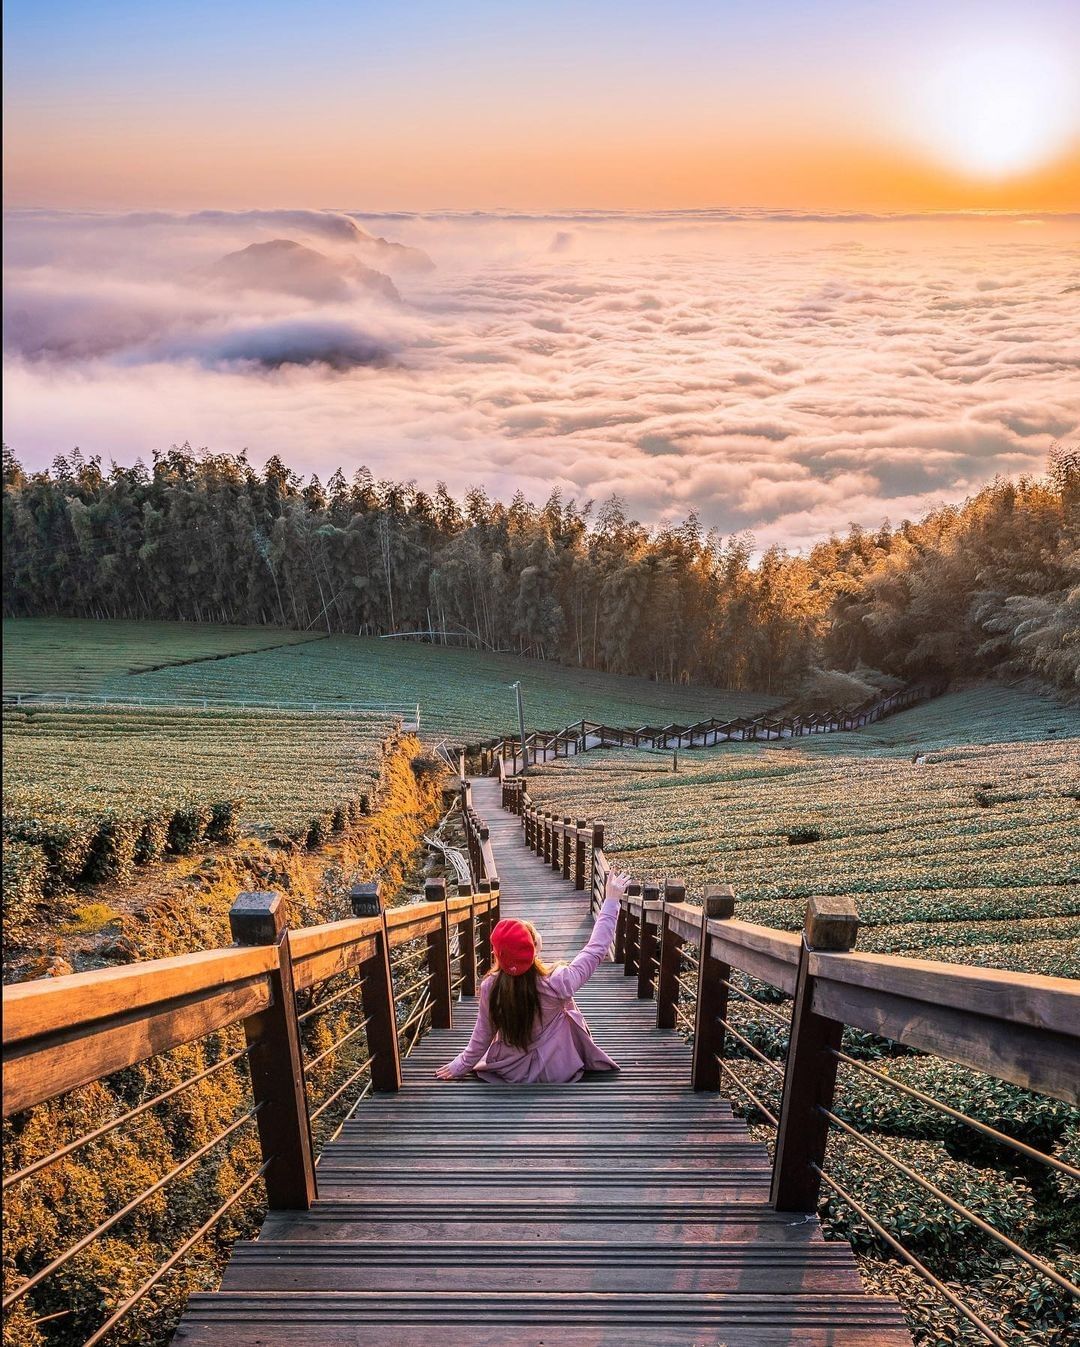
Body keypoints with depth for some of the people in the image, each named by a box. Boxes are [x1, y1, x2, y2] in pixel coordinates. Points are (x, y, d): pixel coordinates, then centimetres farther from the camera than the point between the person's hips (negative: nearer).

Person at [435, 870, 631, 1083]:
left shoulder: (490, 987, -24)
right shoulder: (556, 983, -32)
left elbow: (482, 1036, -9)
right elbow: (596, 948, -21)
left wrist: (461, 1065, 10)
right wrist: (611, 900, -14)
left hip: (512, 1072, 3)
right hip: (559, 1073, -3)